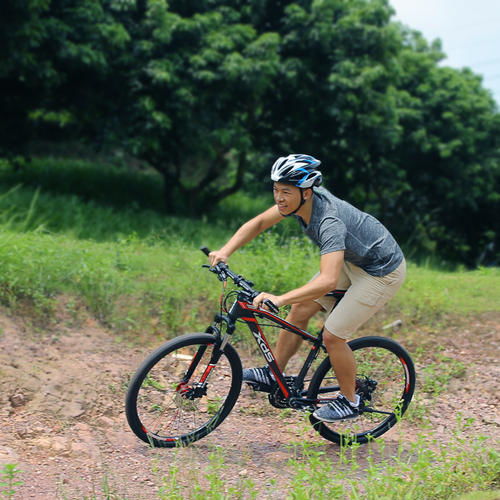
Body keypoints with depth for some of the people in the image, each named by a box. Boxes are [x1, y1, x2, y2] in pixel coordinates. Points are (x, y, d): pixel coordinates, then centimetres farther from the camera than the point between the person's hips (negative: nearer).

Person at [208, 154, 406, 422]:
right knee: (300, 310, 4)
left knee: (332, 335, -9)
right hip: (351, 260, 9)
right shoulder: (301, 199, -13)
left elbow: (328, 281, -48)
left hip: (382, 272, -9)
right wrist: (225, 251, -16)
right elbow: (258, 222, -2)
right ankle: (273, 376, 19)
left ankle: (349, 401, 13)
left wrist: (279, 299, -55)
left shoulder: (329, 222, -38)